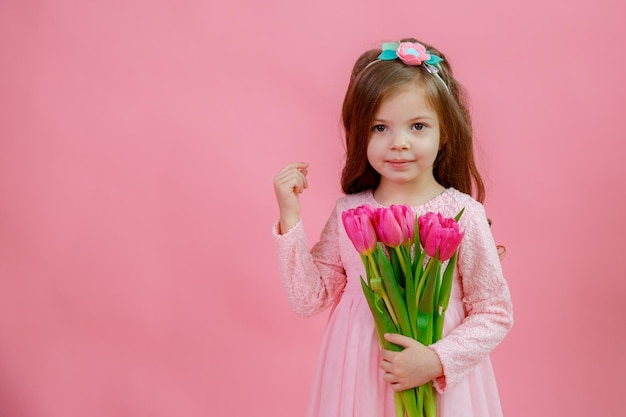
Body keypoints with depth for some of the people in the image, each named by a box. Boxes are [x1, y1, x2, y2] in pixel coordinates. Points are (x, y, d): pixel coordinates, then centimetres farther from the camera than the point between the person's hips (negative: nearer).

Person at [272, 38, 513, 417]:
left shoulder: (464, 215, -13)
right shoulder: (349, 212, -4)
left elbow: (495, 315, -8)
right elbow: (310, 300, -3)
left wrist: (437, 361, -20)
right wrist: (291, 219, -9)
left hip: (441, 382, -2)